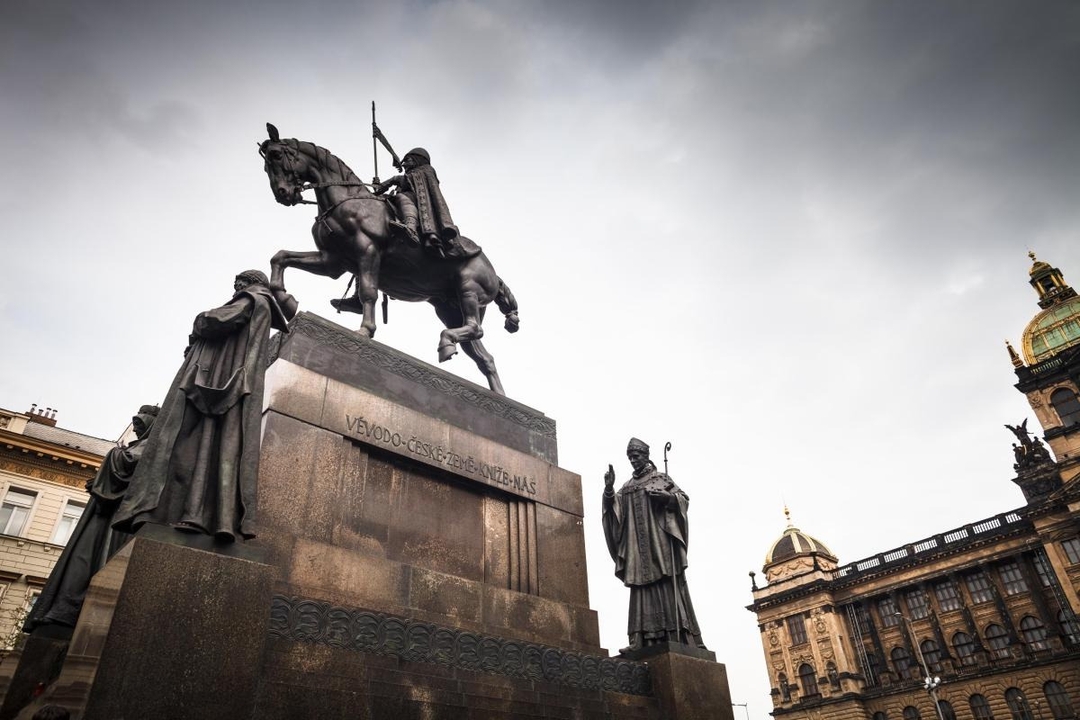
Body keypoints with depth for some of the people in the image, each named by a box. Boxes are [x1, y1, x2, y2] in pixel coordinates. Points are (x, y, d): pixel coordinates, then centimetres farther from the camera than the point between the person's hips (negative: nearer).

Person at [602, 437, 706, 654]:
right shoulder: (627, 488, 20)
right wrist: (609, 489, -9)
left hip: (660, 542, -4)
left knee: (668, 588, -9)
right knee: (643, 591, -3)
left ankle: (678, 637, -10)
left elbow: (683, 499, 1)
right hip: (639, 548, 4)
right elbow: (613, 508, 8)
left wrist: (666, 497, -18)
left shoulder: (660, 479, 9)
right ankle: (644, 640, -8)